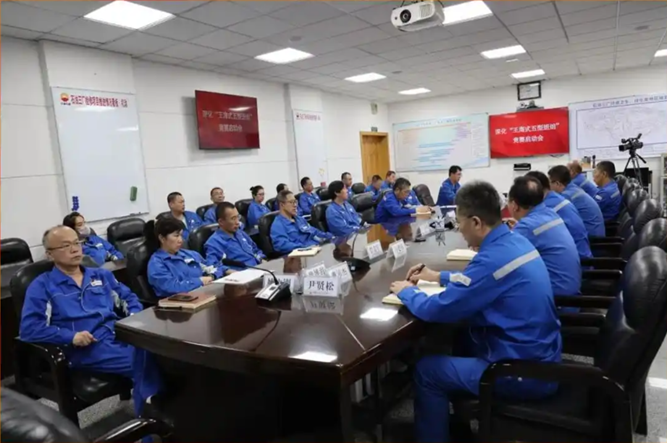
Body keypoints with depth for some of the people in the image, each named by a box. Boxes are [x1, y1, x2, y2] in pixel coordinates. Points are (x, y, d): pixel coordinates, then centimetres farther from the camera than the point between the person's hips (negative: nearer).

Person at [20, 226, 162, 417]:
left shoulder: (101, 275, 24)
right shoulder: (42, 286, 9)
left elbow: (129, 298, 24)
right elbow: (28, 328, -2)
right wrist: (71, 336, -14)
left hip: (121, 336, 5)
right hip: (86, 349, -4)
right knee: (143, 359, -32)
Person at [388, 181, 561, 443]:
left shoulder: (493, 258, -27)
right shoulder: (516, 242, 2)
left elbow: (435, 310, -22)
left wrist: (405, 292, -3)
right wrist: (439, 277, 18)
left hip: (524, 373, -9)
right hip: (541, 357, 9)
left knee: (426, 370, -1)